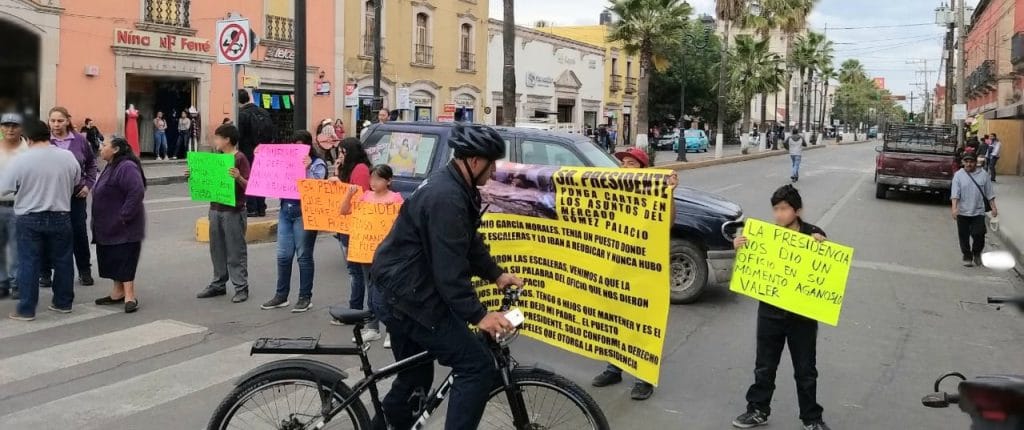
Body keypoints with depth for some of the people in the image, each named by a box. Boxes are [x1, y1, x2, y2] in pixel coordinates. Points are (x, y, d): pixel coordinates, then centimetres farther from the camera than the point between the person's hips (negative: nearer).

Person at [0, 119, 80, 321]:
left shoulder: (20, 160, -13)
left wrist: (24, 189, 13)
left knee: (29, 264, 4)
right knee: (62, 261, 13)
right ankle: (63, 302, 22)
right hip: (61, 217, 3)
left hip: (29, 219, -2)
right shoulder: (68, 156, -4)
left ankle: (26, 309, 9)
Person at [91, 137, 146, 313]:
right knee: (112, 260, 15)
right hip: (109, 227, 10)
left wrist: (124, 216, -26)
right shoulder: (111, 167, 14)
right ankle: (118, 293, 24)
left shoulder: (126, 167, -20)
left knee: (124, 260, -7)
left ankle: (129, 296, -2)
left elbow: (137, 193, -30)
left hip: (124, 228, -10)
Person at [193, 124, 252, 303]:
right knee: (217, 248, 13)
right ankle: (218, 284, 22)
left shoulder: (240, 158, -11)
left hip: (233, 211, -7)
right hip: (215, 209, 8)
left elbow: (248, 186, -16)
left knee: (236, 250, -2)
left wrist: (239, 178, -35)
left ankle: (241, 287, 3)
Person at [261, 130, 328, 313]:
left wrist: (307, 167, -24)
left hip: (304, 212, -5)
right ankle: (281, 295, 17)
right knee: (283, 255, 7)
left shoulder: (318, 163, -1)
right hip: (286, 210, 5)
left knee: (303, 256, 1)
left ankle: (305, 297, 11)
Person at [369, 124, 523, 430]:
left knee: (415, 378, 22)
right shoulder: (447, 197, -24)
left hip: (398, 290, 11)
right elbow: (449, 268, -27)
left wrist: (496, 274, 9)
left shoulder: (452, 186, 10)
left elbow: (469, 244, 18)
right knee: (478, 367, -10)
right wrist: (478, 315, -28)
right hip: (410, 295, -11)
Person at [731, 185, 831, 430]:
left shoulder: (814, 235, -8)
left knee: (805, 370, 11)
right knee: (764, 366, 13)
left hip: (802, 314, -2)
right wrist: (740, 249, -14)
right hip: (770, 311, 2)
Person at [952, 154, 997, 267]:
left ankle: (977, 253, 21)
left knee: (979, 234, -4)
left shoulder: (983, 175, 1)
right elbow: (955, 193, -11)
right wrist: (954, 208, -22)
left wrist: (993, 207, 5)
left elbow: (989, 193, 7)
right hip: (962, 212, 0)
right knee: (964, 236, 6)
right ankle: (967, 256, 21)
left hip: (978, 212, 1)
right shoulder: (958, 175, -4)